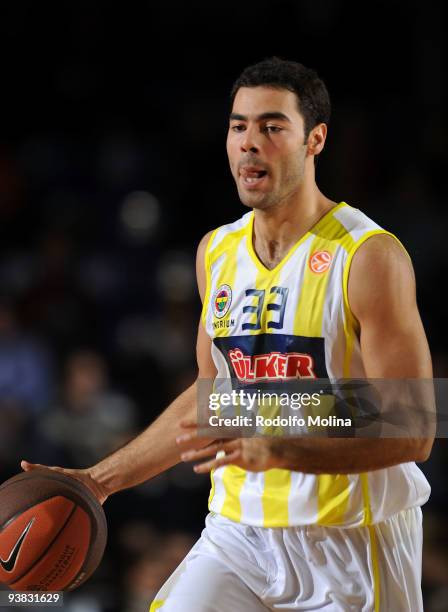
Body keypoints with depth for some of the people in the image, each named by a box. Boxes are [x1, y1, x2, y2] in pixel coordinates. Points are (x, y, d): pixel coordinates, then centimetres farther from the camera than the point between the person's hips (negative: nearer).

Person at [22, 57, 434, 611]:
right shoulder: (216, 252, 8)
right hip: (237, 532, 5)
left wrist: (274, 450, -28)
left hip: (354, 545, -5)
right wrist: (100, 480, 14)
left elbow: (412, 434, -17)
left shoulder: (368, 256, -13)